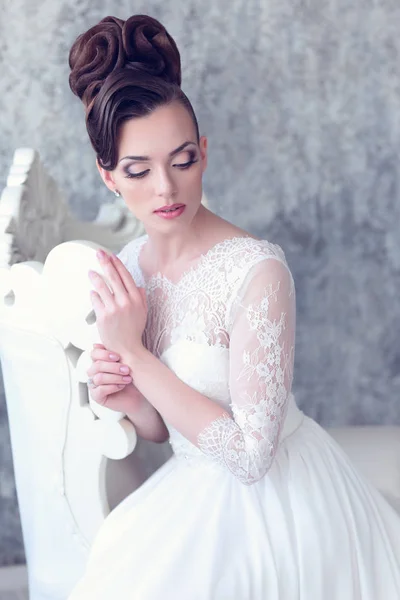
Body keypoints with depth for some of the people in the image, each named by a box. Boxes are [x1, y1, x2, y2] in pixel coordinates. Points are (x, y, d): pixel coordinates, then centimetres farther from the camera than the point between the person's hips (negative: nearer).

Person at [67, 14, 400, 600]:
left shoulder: (258, 271, -25)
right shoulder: (126, 267, -3)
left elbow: (250, 453, -25)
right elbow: (163, 428, 8)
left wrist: (135, 354, -23)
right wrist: (128, 400, -15)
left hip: (274, 502, -5)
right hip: (203, 496, 6)